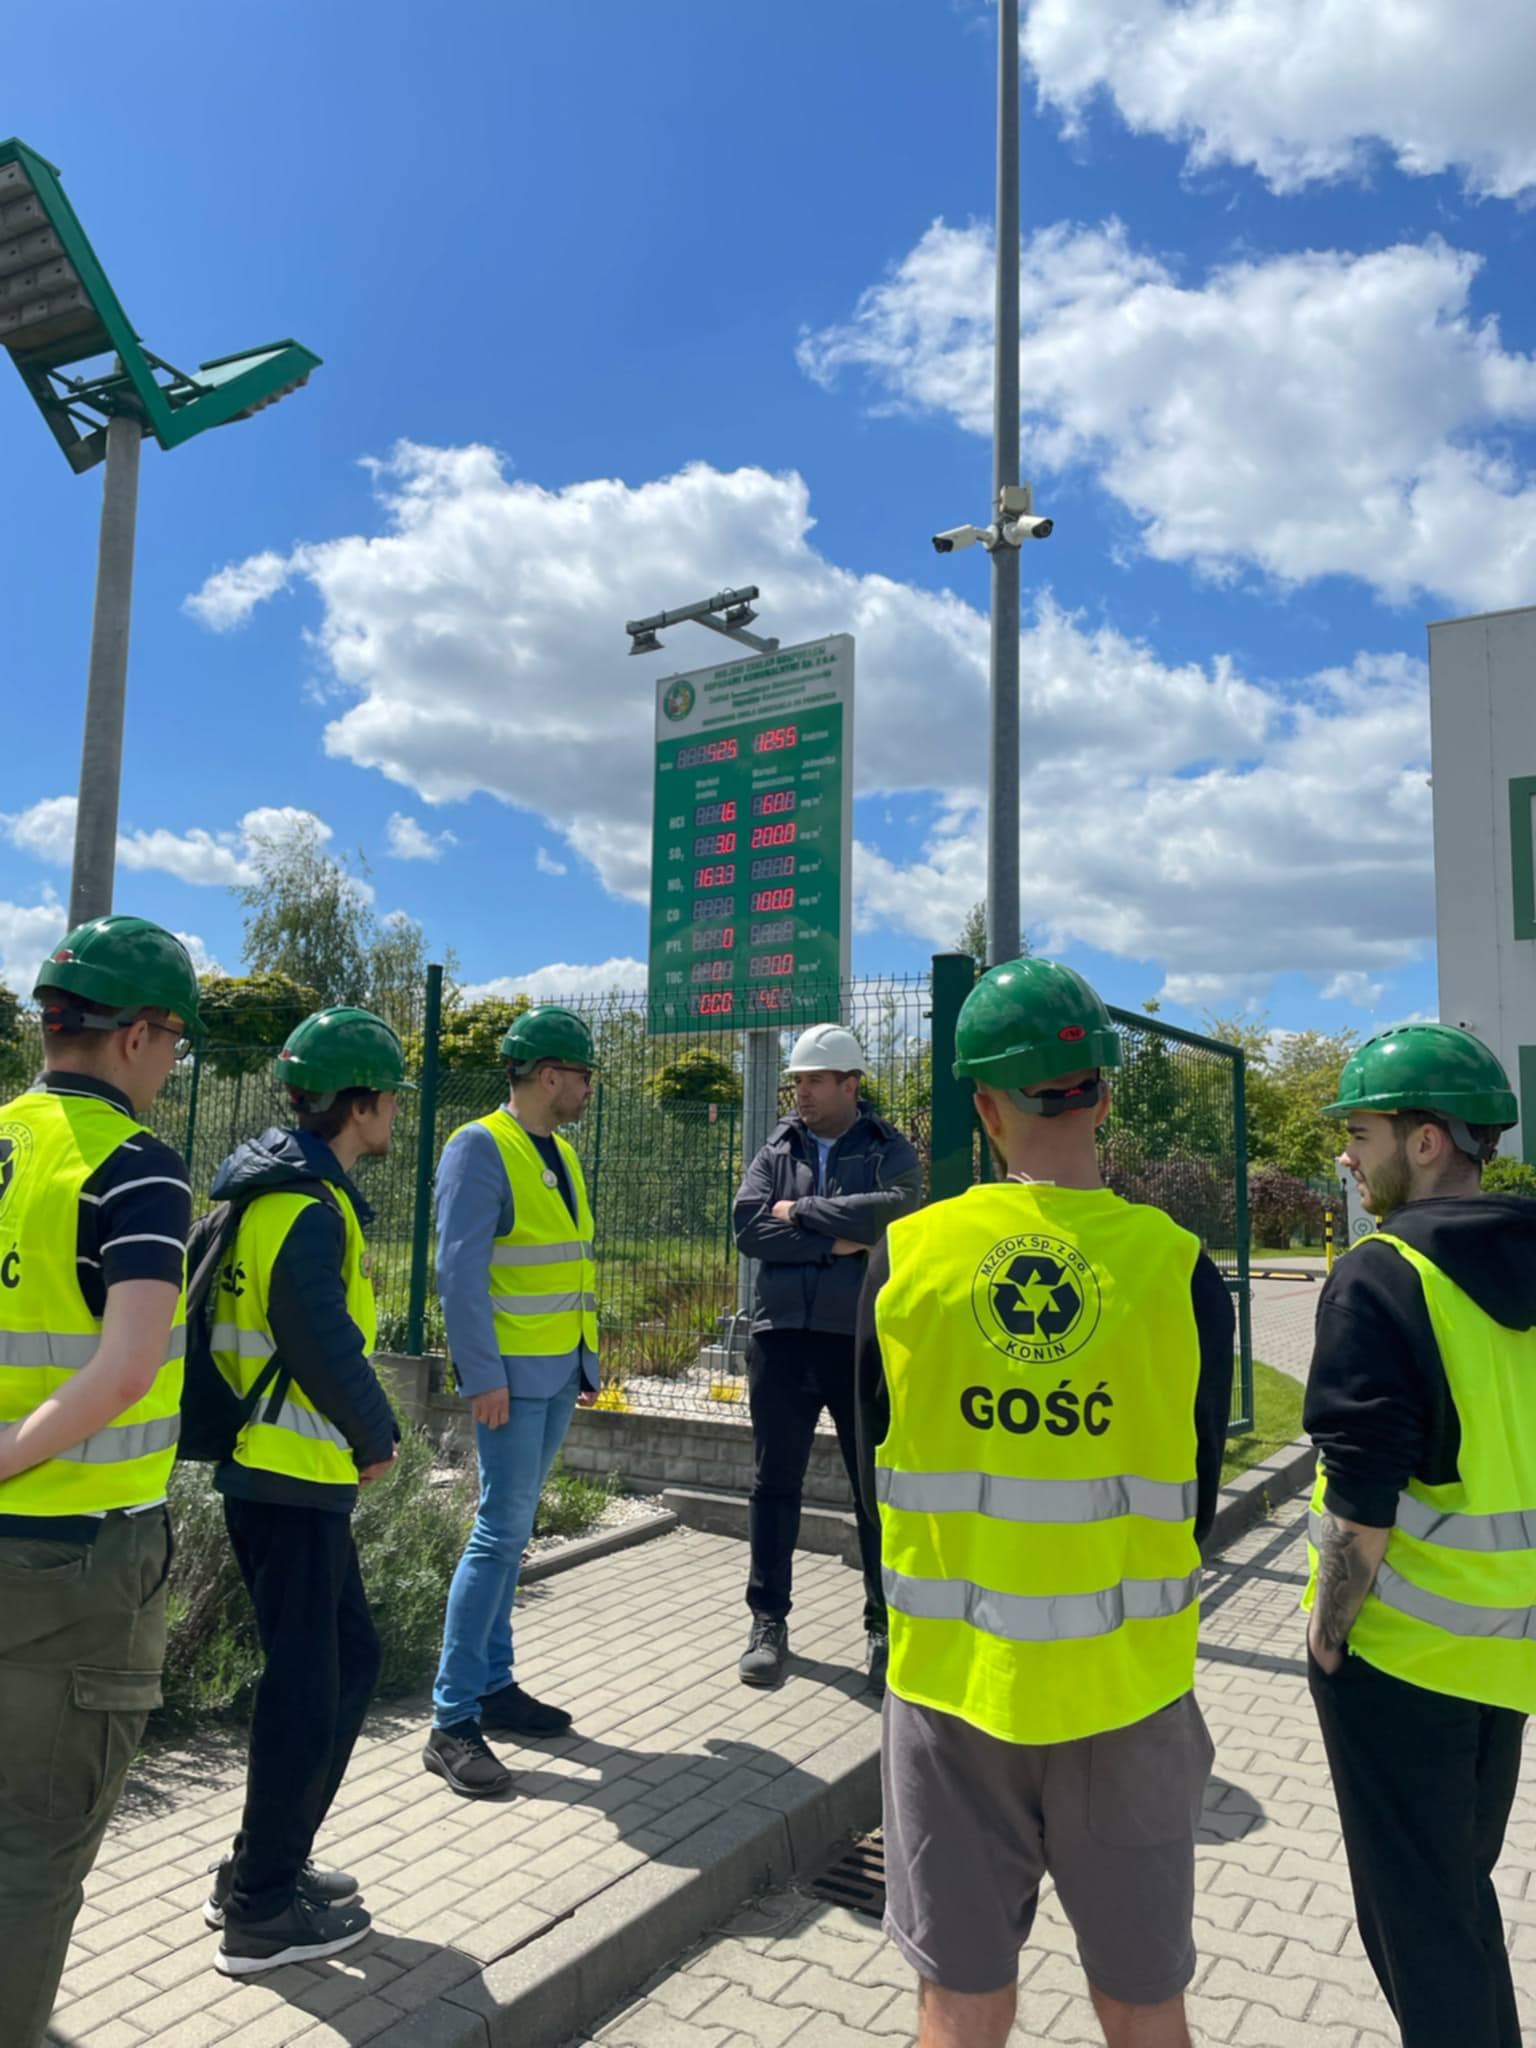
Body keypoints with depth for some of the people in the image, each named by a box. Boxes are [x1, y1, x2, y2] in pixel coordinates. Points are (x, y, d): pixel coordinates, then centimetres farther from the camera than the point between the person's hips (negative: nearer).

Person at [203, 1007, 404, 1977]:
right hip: (293, 1474, -10)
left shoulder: (276, 1187, 12)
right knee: (305, 1686, 3)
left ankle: (265, 1865, 31)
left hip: (276, 1467, 10)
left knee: (350, 1654, 19)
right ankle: (262, 1913, 17)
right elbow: (325, 1349, -26)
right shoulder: (308, 1208, -20)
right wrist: (380, 1437, -10)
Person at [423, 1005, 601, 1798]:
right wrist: (483, 1373, -20)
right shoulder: (481, 1148, -13)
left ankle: (493, 1685, 25)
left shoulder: (559, 1152, 13)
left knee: (512, 1531, 14)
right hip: (513, 1374, -8)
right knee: (501, 1532, -7)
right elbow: (459, 1271, -18)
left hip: (559, 1372, 8)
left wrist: (588, 1357, 15)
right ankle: (452, 1722, 2)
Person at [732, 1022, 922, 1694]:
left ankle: (885, 1624, 22)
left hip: (864, 1340, -2)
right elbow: (748, 1225, -5)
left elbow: (894, 1209, -19)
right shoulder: (777, 1150, 10)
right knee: (774, 1483, 10)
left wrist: (800, 1214, -12)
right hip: (782, 1336, 3)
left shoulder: (888, 1151, 2)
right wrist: (836, 1240, -14)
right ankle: (768, 1619, 24)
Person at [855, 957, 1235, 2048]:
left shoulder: (903, 1258, -10)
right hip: (1128, 1687, 0)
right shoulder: (1178, 1266, -11)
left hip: (950, 1681, 0)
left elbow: (875, 1469, 2)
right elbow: (1195, 1496, 1)